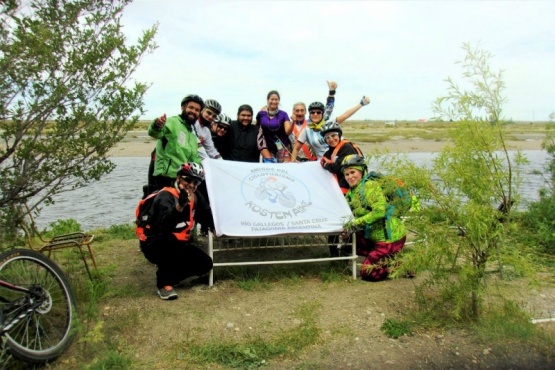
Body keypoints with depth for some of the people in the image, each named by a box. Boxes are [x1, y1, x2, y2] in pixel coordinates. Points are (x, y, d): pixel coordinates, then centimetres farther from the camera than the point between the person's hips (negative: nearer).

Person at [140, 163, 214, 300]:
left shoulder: (194, 198, 3)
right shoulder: (166, 196, -21)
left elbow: (206, 215, 18)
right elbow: (165, 226, -40)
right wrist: (180, 206, -55)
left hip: (177, 245, 7)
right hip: (154, 245, -7)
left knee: (205, 264, -7)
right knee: (169, 240, -40)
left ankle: (169, 278, 10)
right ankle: (163, 284, -17)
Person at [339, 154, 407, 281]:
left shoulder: (371, 186, -17)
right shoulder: (351, 192, 10)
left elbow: (379, 211, -27)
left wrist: (355, 224, -24)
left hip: (391, 236, -9)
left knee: (367, 273, -7)